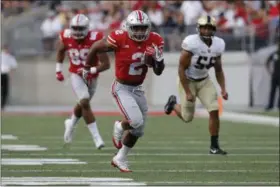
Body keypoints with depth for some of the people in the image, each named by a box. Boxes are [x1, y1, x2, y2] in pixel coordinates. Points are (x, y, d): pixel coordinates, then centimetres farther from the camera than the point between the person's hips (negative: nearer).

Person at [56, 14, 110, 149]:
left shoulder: (95, 39, -24)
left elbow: (106, 64, -23)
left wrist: (91, 70, -35)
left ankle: (71, 123, 52)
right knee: (85, 103, -19)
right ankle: (96, 138, -17)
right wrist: (58, 69, 9)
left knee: (82, 104, 18)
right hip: (76, 75, 0)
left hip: (91, 76, 0)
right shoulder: (66, 38, -14)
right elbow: (61, 51, 12)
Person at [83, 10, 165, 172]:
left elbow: (159, 72, -1)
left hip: (137, 89, 6)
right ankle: (120, 127, 13)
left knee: (138, 130, 13)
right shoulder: (119, 39, -23)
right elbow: (96, 48, -6)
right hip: (122, 88, -6)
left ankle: (120, 159, 33)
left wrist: (157, 59, -23)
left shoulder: (154, 41, -8)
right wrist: (87, 68, 7)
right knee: (137, 121, -22)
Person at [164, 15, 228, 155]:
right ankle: (173, 103, 39)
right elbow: (181, 69, -20)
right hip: (188, 81, -4)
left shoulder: (218, 44, -7)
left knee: (214, 111, -12)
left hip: (204, 81, 4)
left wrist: (223, 88, -4)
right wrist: (188, 92, -21)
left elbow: (218, 69, 7)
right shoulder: (191, 43, -25)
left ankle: (214, 146, 0)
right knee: (187, 118, 5)